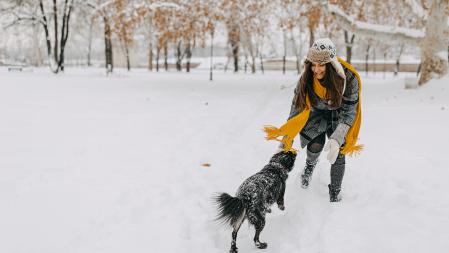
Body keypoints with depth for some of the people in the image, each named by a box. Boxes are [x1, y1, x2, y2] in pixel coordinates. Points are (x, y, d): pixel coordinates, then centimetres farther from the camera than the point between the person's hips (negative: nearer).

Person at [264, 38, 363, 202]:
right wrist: (286, 139, -23)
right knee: (316, 143, -18)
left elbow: (348, 112, -28)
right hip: (318, 114, 1)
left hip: (340, 116, -1)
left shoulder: (348, 78, -33)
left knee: (338, 155, -7)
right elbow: (297, 107, -18)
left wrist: (336, 139, -42)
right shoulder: (307, 78, -28)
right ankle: (310, 164, 19)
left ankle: (335, 194, 15)